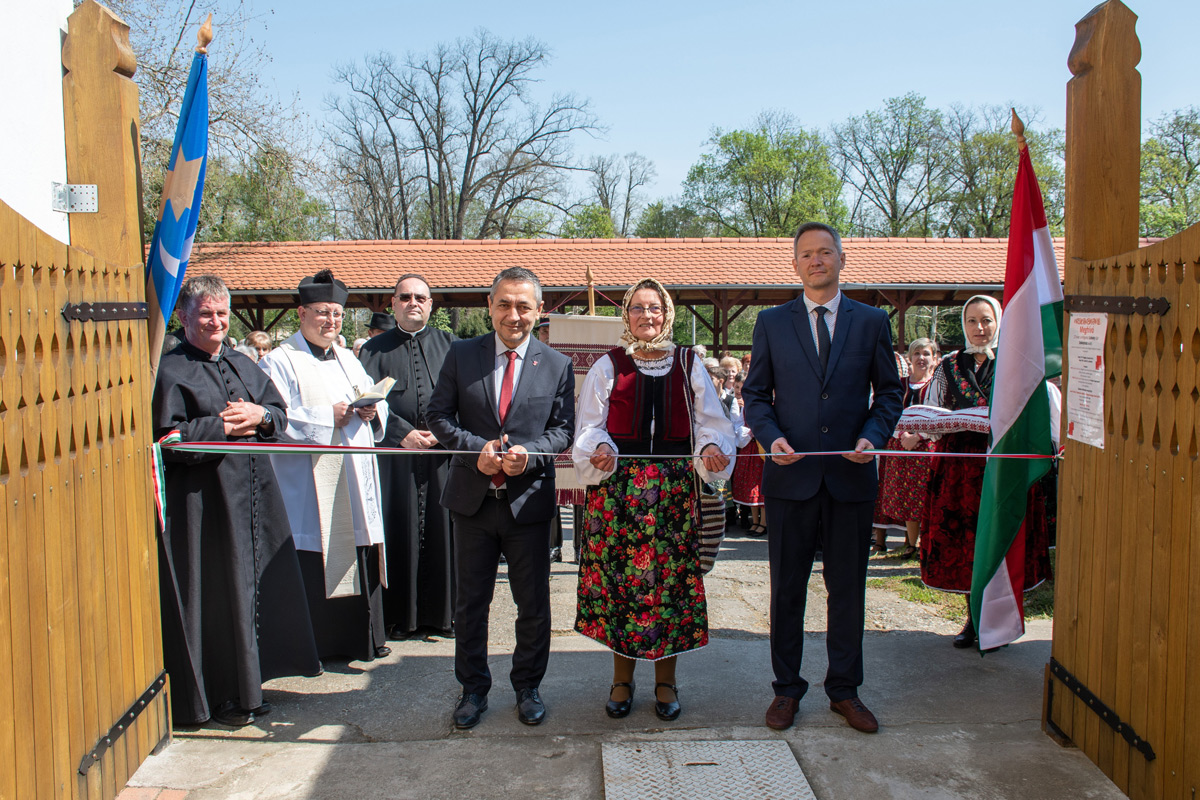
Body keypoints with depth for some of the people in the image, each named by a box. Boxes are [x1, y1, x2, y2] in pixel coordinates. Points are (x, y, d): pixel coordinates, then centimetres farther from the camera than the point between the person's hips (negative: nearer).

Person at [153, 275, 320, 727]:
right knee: (215, 596, -1)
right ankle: (218, 696, 13)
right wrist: (226, 426, -13)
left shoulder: (243, 365, 15)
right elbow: (170, 436, -14)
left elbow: (280, 414, 13)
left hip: (253, 491, 7)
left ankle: (246, 687, 25)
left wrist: (259, 415, -7)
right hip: (204, 499, -7)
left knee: (258, 585, 11)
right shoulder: (171, 370, -6)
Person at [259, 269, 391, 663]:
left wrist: (372, 410, -3)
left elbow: (377, 405, 19)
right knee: (313, 568, -2)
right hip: (310, 486, -6)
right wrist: (328, 416, -17)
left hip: (355, 483, 6)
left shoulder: (347, 359, 19)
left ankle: (360, 637, 20)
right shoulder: (280, 361, -3)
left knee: (359, 560, 9)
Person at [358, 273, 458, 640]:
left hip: (444, 452, 1)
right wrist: (404, 433, -11)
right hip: (396, 452, 0)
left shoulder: (449, 344, 12)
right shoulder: (375, 349, 11)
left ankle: (441, 612, 12)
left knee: (441, 529, 1)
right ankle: (401, 616, 11)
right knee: (400, 530, 1)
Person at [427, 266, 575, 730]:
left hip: (529, 500, 0)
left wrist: (528, 452, -19)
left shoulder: (557, 365, 2)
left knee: (534, 604, 9)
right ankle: (473, 689, 28)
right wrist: (477, 449, -16)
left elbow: (563, 429, 1)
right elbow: (439, 415, 1)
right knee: (470, 600, 12)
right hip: (472, 499, 1)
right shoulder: (461, 355, 2)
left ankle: (527, 687, 29)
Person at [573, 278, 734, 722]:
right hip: (618, 482, 0)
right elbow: (590, 426, 4)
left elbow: (710, 421, 6)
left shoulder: (689, 365, 8)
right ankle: (622, 679, 17)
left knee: (670, 578, 2)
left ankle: (665, 681, 17)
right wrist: (599, 449, -16)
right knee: (619, 578, 1)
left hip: (675, 485, 1)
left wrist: (712, 447, -14)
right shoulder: (608, 366, 6)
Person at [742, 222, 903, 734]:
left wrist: (872, 436, -9)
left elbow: (888, 391, 9)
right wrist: (771, 437, -12)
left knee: (848, 590, 10)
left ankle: (844, 690, 25)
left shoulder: (872, 322, 6)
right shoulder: (772, 322, 6)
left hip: (850, 476, 1)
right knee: (786, 590, 8)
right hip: (791, 476, 0)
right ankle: (787, 689, 22)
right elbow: (755, 394, 6)